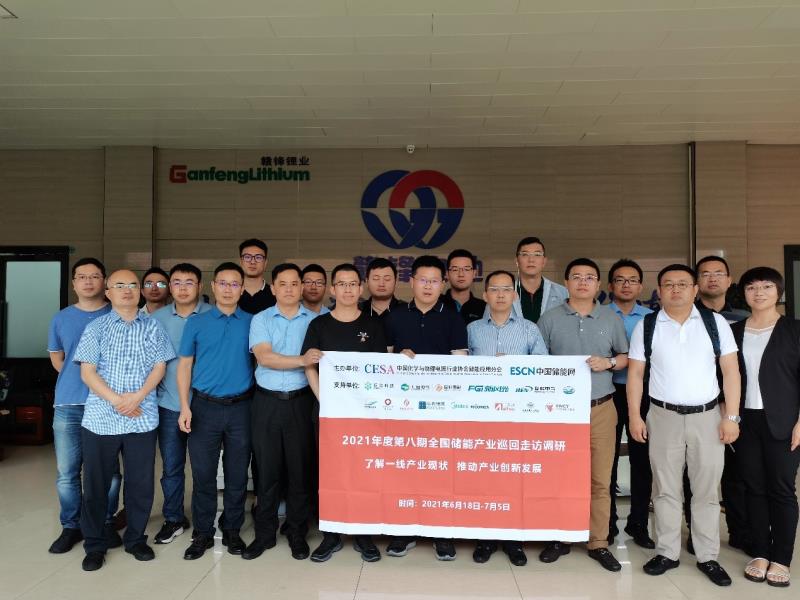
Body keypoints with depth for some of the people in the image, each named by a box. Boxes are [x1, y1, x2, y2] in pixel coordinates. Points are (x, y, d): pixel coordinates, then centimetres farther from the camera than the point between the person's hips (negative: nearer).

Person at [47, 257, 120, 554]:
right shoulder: (61, 318, 9)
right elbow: (56, 358, 20)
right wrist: (76, 381, 10)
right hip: (68, 406, 2)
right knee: (66, 472, 6)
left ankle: (106, 522, 22)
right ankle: (71, 526, 22)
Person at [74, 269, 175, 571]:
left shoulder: (153, 328, 7)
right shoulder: (96, 327, 4)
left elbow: (159, 367, 3)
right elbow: (87, 372, -2)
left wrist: (138, 396, -12)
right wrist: (116, 400, -12)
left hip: (142, 418, 1)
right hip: (101, 417, -1)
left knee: (141, 482, 7)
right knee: (96, 482, 7)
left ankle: (136, 539, 25)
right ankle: (94, 544, 23)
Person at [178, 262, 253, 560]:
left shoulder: (252, 322, 4)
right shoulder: (196, 322, 4)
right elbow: (184, 365, 4)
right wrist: (185, 407, -4)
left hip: (240, 407, 0)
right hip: (205, 406, 0)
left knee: (237, 474, 9)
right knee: (203, 472, 5)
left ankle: (232, 531, 24)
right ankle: (202, 533, 20)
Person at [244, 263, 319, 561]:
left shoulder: (314, 320, 6)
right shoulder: (261, 320, 4)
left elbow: (319, 361, 4)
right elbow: (264, 357, -10)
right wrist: (301, 360, -22)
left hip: (300, 401, 0)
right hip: (267, 402, 0)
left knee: (300, 468, 6)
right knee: (267, 468, 7)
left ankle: (297, 534, 21)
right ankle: (264, 533, 22)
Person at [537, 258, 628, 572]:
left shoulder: (611, 319, 8)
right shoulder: (550, 319, 3)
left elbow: (626, 357, 13)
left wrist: (609, 362, -8)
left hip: (601, 409, 1)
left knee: (600, 479, 5)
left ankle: (598, 542, 18)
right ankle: (559, 538, 20)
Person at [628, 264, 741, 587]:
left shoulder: (715, 322, 1)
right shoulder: (646, 326, 0)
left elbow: (731, 371, 0)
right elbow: (635, 373, 2)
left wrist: (731, 416, -5)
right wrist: (634, 416, -2)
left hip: (707, 415, 0)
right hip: (663, 416, 0)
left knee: (707, 490, 9)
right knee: (665, 489, 9)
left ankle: (708, 557, 23)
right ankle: (667, 553, 22)